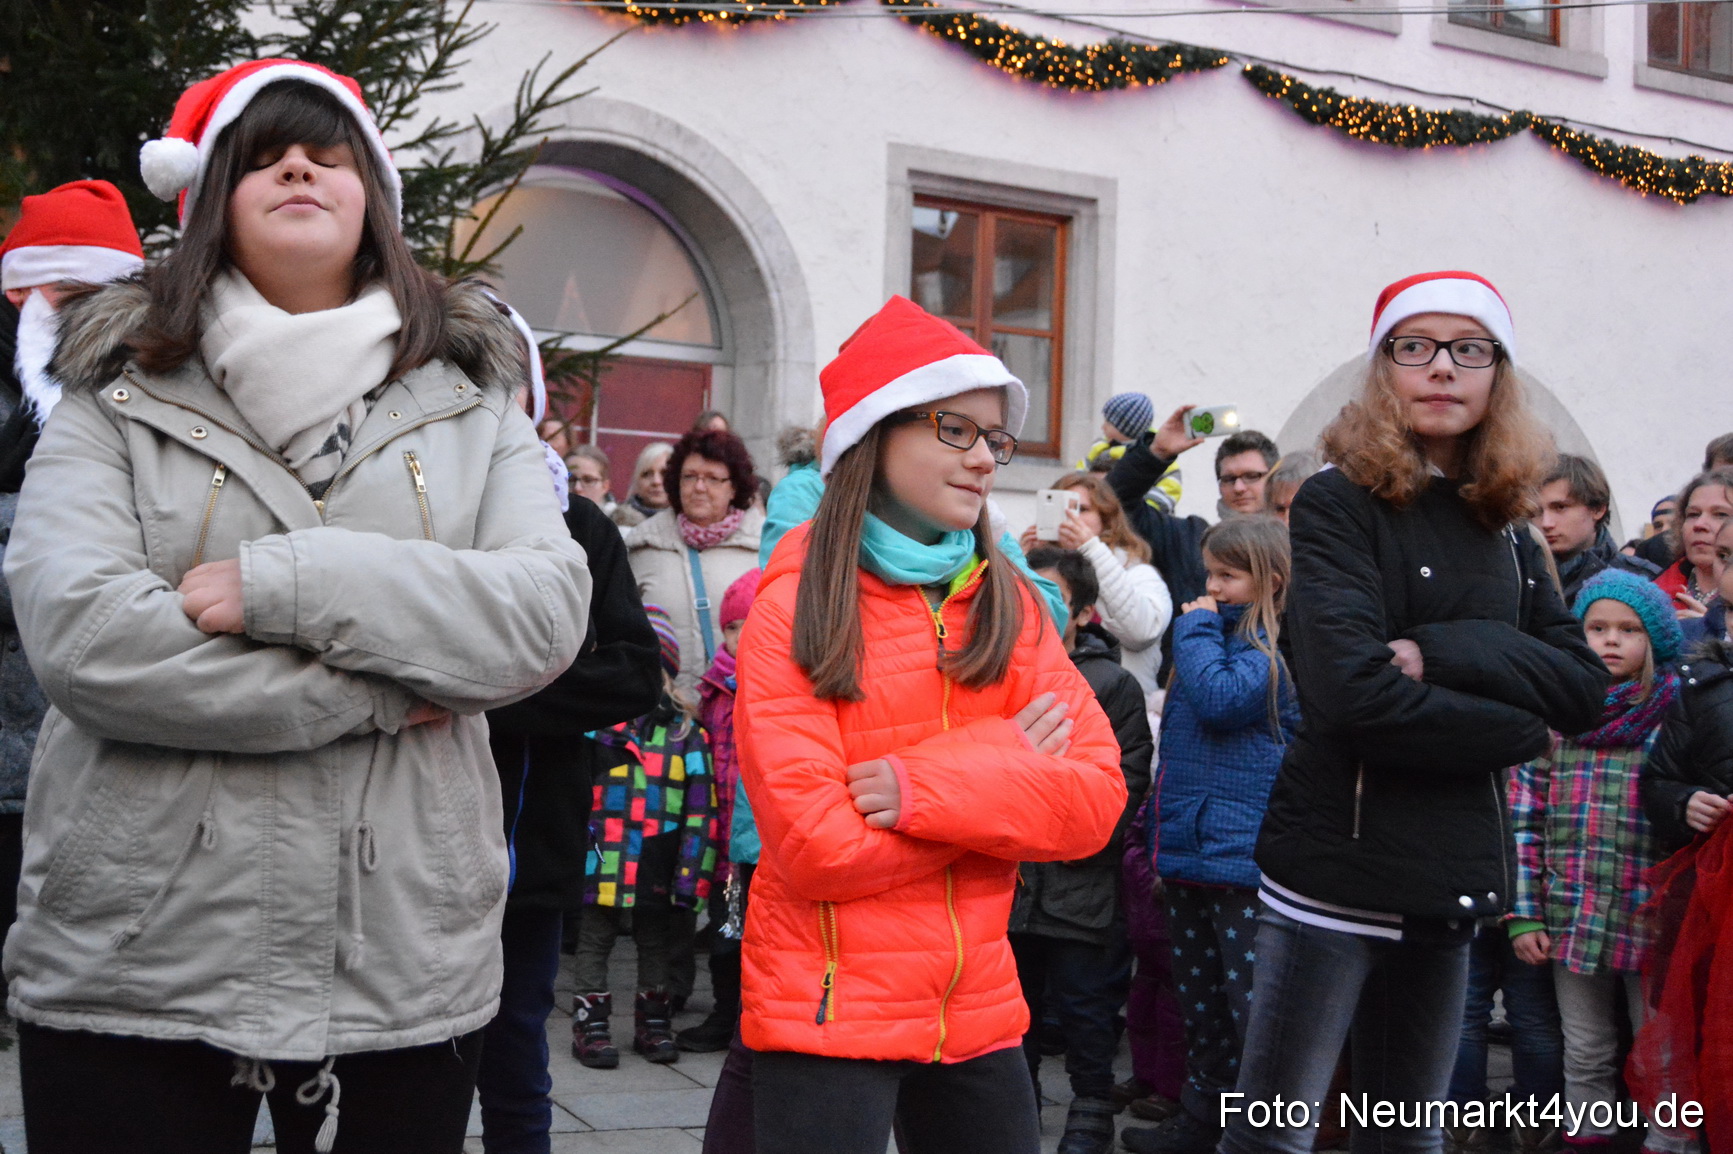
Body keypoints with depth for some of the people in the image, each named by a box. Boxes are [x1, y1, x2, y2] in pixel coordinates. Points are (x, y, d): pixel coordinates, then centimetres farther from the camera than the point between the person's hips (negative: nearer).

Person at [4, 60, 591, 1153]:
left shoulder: (468, 398, 8)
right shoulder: (120, 398, 3)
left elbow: (549, 612, -7)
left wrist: (291, 582, -17)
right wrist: (375, 695, -13)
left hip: (407, 968, 2)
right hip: (138, 962, -1)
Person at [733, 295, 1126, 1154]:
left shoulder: (1007, 602, 4)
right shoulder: (795, 609, -8)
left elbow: (1098, 798, -6)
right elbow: (816, 847, -16)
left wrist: (933, 787, -20)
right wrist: (997, 764, -10)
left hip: (977, 1009, 4)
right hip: (828, 1013, -4)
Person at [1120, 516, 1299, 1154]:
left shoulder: (1274, 647, -11)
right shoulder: (1217, 635, 17)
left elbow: (1221, 699, -28)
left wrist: (1197, 630, -13)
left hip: (1240, 852, -10)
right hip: (1189, 845, 10)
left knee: (1251, 1002, -5)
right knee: (1200, 995, 17)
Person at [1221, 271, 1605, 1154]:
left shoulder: (1500, 529, 12)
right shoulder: (1340, 503, -7)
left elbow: (1584, 687, 1)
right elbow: (1354, 693, -20)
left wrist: (1438, 650, -14)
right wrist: (1516, 730, -8)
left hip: (1450, 878, 6)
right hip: (1339, 863, -6)